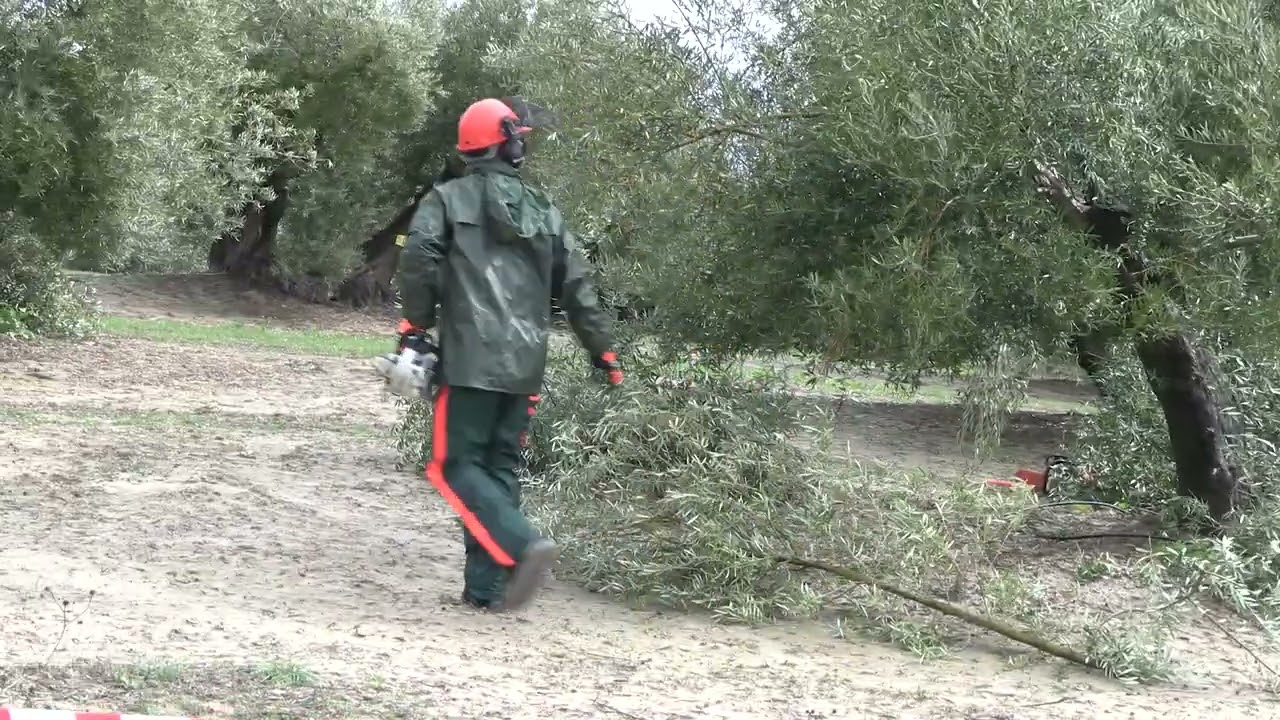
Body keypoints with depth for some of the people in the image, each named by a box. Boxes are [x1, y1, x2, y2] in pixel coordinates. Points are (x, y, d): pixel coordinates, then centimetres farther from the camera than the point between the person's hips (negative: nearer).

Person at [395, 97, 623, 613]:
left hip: (471, 357, -5)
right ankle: (486, 588, 7)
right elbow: (576, 287, 13)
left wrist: (415, 325, -3)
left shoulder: (448, 200, 3)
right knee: (500, 468, 10)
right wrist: (603, 349, 19)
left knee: (458, 466, -2)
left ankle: (524, 546, -23)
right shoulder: (545, 211, 15)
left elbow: (419, 259, -13)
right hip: (526, 363, 5)